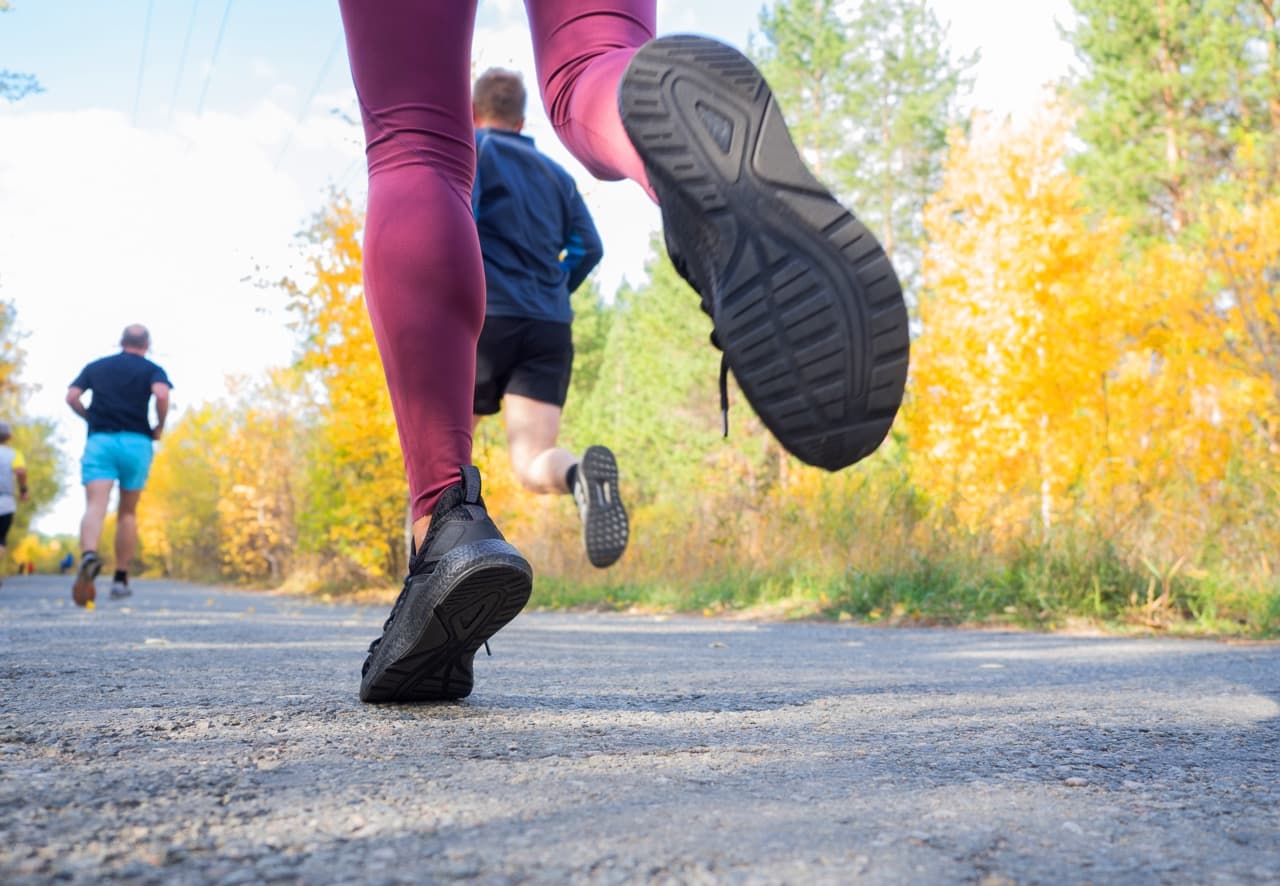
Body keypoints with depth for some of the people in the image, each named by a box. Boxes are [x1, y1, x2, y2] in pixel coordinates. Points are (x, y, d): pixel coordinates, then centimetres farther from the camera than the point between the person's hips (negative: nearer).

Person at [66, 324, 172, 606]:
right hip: (136, 442, -1)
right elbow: (161, 394, -13)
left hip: (99, 440, 1)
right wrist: (159, 427, 1)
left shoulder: (96, 367, 16)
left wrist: (91, 418, 20)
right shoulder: (151, 370, 7)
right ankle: (120, 579, 13)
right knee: (128, 513, 11)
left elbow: (72, 397, 4)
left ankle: (89, 555, -43)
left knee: (95, 507, -13)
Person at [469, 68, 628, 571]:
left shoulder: (468, 149, 8)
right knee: (533, 466, -6)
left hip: (485, 318, -3)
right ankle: (580, 474, -42)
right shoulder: (555, 173, 24)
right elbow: (587, 248, 14)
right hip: (551, 328, 4)